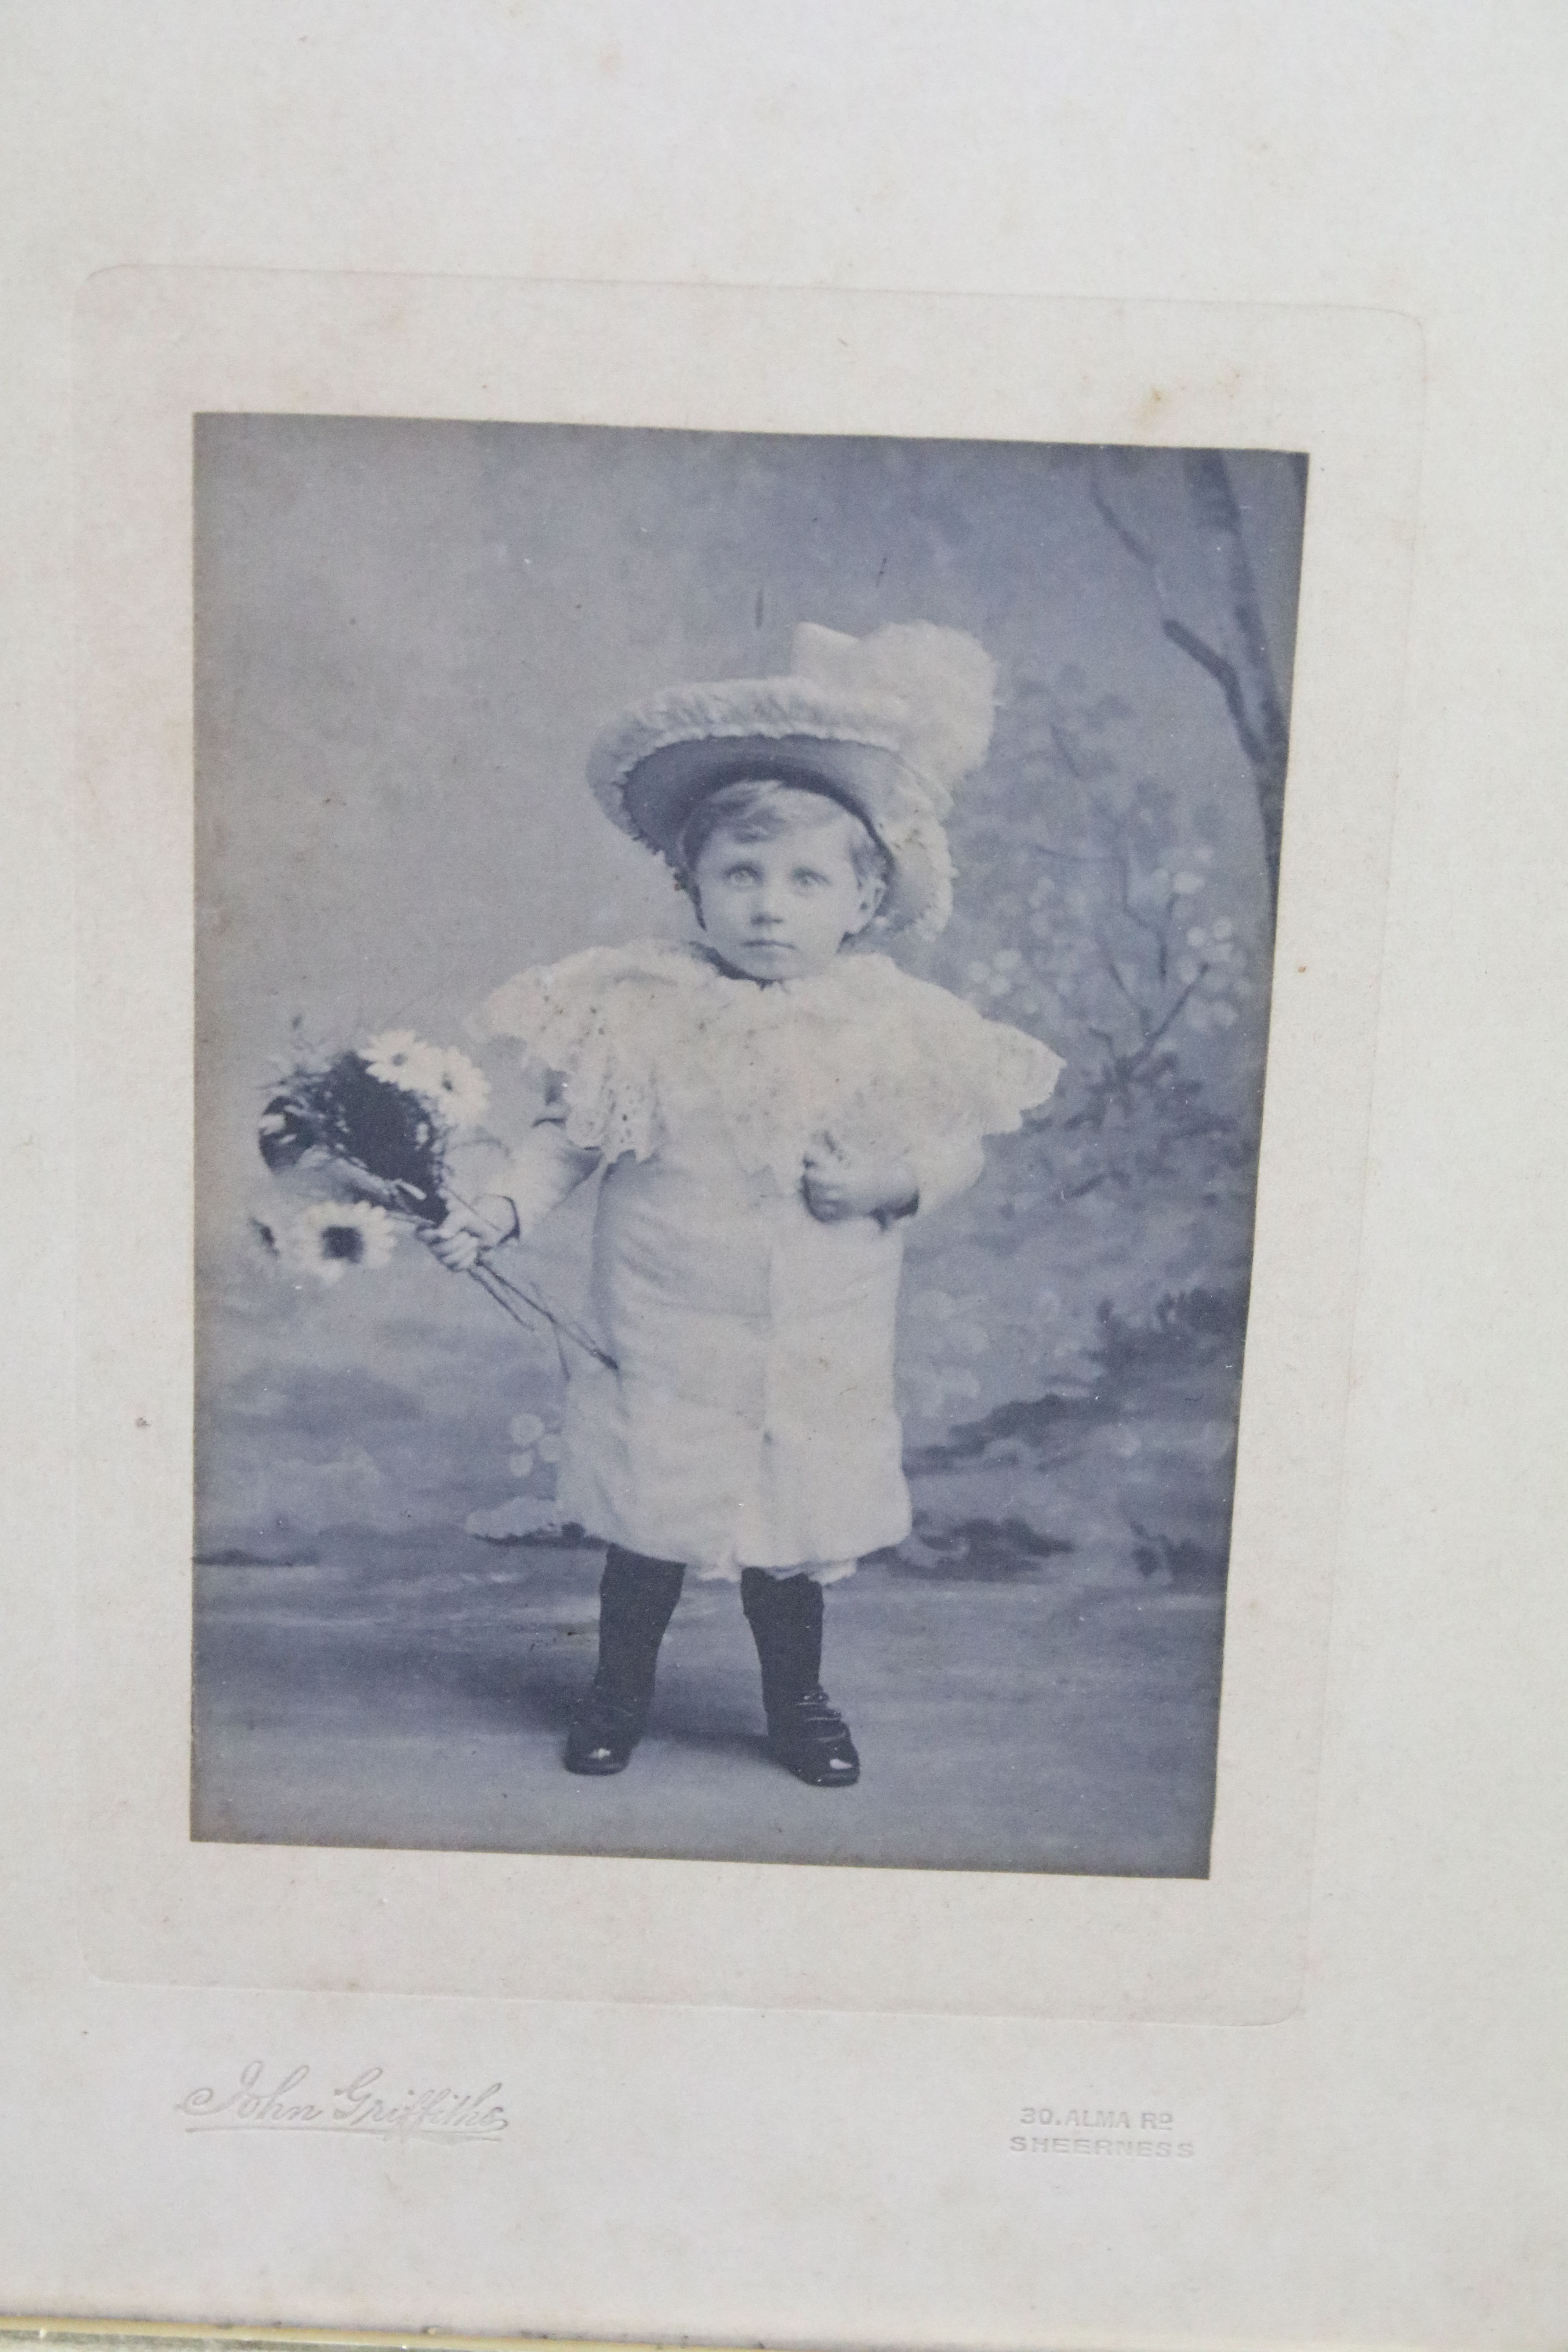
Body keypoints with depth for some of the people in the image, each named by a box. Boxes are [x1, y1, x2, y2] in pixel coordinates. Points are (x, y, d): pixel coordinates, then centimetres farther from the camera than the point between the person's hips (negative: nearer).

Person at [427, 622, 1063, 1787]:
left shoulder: (894, 1024, -7)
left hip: (820, 1364, 1)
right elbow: (573, 1132, -1)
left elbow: (964, 1142, 2)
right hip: (668, 1353, 0)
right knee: (647, 1533, 13)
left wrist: (897, 1184, -17)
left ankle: (798, 1701, 40)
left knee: (795, 1539, 15)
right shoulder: (644, 1006, -8)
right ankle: (622, 1690, 38)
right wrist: (503, 1209, -13)